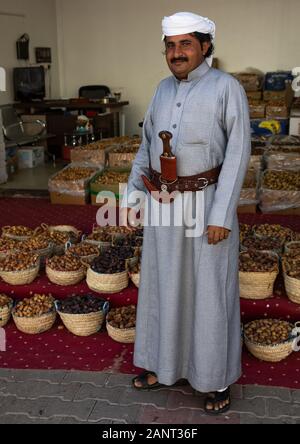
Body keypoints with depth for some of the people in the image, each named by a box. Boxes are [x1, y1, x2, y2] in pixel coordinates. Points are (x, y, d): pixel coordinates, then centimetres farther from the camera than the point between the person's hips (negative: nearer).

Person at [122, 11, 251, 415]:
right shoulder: (165, 89, 8)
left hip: (207, 203, -6)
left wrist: (222, 215, -19)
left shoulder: (227, 87, -11)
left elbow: (237, 153, -14)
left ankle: (218, 375, 23)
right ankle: (168, 364, 33)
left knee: (210, 289, 4)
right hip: (165, 203, 6)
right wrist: (131, 195, 9)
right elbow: (149, 146, 13)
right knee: (165, 284, 14)